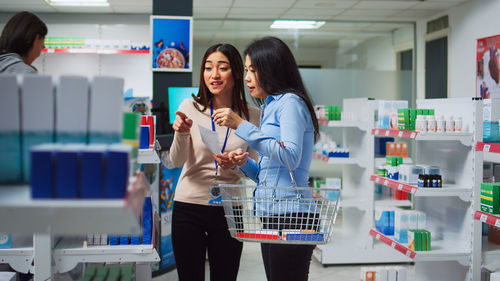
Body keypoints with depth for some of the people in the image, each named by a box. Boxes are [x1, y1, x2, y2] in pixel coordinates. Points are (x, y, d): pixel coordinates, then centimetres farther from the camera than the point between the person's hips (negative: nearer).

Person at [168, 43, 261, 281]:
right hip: (189, 205, 0)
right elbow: (176, 161, -4)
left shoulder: (252, 115, -1)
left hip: (229, 208, 1)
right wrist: (182, 134, -23)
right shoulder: (190, 107, -3)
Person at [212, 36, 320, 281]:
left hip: (290, 216, -9)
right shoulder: (271, 107, 22)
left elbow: (291, 158, -22)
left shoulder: (290, 102, -6)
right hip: (273, 217, 9)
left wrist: (241, 126, -19)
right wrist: (244, 162, 4)